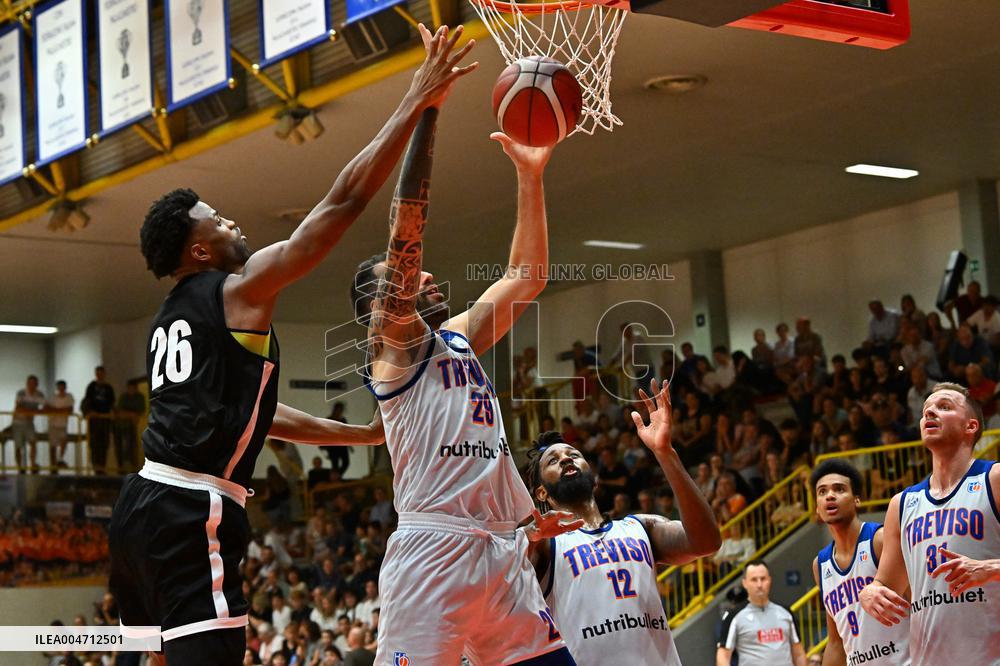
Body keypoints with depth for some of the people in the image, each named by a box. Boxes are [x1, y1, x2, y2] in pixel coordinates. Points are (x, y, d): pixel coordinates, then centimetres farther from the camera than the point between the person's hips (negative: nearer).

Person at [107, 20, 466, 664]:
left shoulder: (171, 319, 23)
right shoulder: (241, 289, -3)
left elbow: (249, 410, 29)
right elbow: (344, 201, -6)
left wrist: (364, 433, 34)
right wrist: (417, 102, -1)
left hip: (144, 505, 10)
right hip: (192, 513, -10)